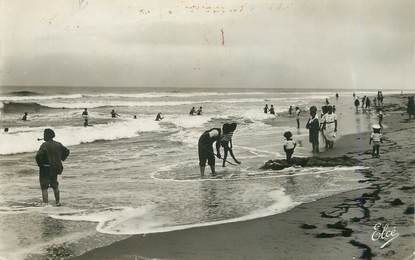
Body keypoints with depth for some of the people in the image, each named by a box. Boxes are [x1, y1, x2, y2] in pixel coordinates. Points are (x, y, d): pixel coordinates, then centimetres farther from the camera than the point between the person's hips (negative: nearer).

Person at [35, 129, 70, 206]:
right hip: (55, 168, 7)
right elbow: (66, 151, 15)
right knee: (55, 185, 22)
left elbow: (39, 155, -27)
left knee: (44, 187, -1)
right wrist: (60, 160, 17)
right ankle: (57, 202, 30)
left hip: (45, 169, -6)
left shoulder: (45, 145, -16)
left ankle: (45, 203, -9)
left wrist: (39, 163, -11)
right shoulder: (58, 144, 5)